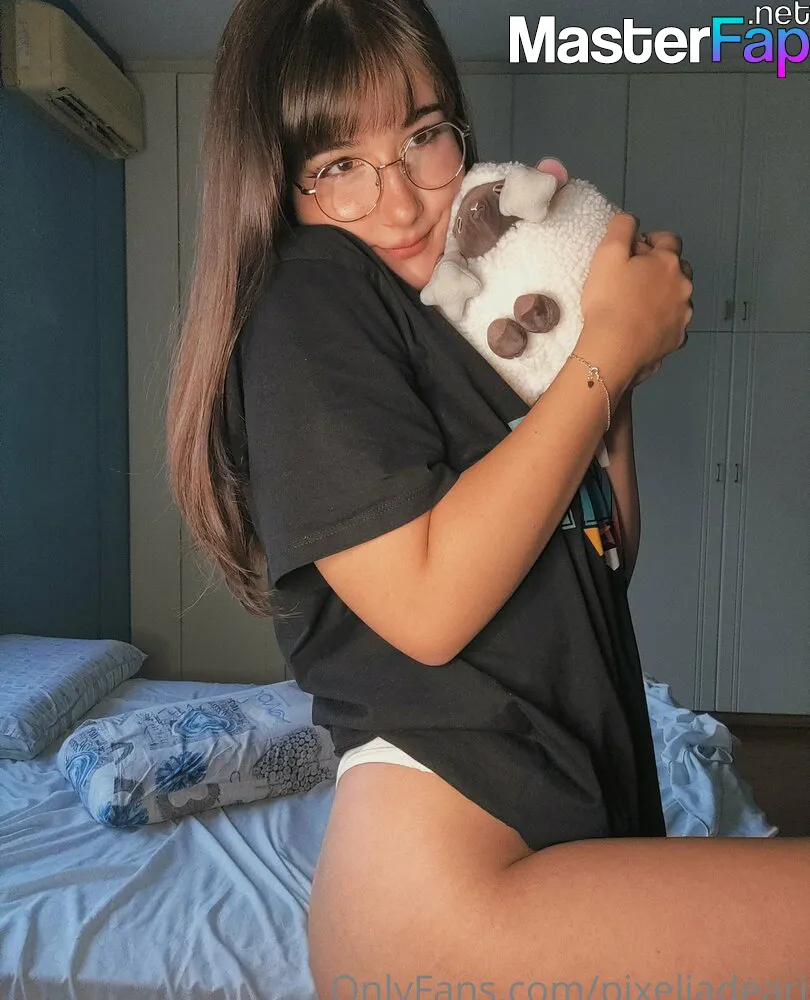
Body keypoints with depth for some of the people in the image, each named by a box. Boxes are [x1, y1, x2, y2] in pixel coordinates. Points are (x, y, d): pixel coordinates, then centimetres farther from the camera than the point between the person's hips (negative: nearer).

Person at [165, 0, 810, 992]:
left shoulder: (470, 309, 12)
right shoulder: (304, 296, -10)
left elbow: (604, 559, 14)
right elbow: (426, 603, -22)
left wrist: (623, 354, 2)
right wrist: (608, 350, -15)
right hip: (438, 876, -7)